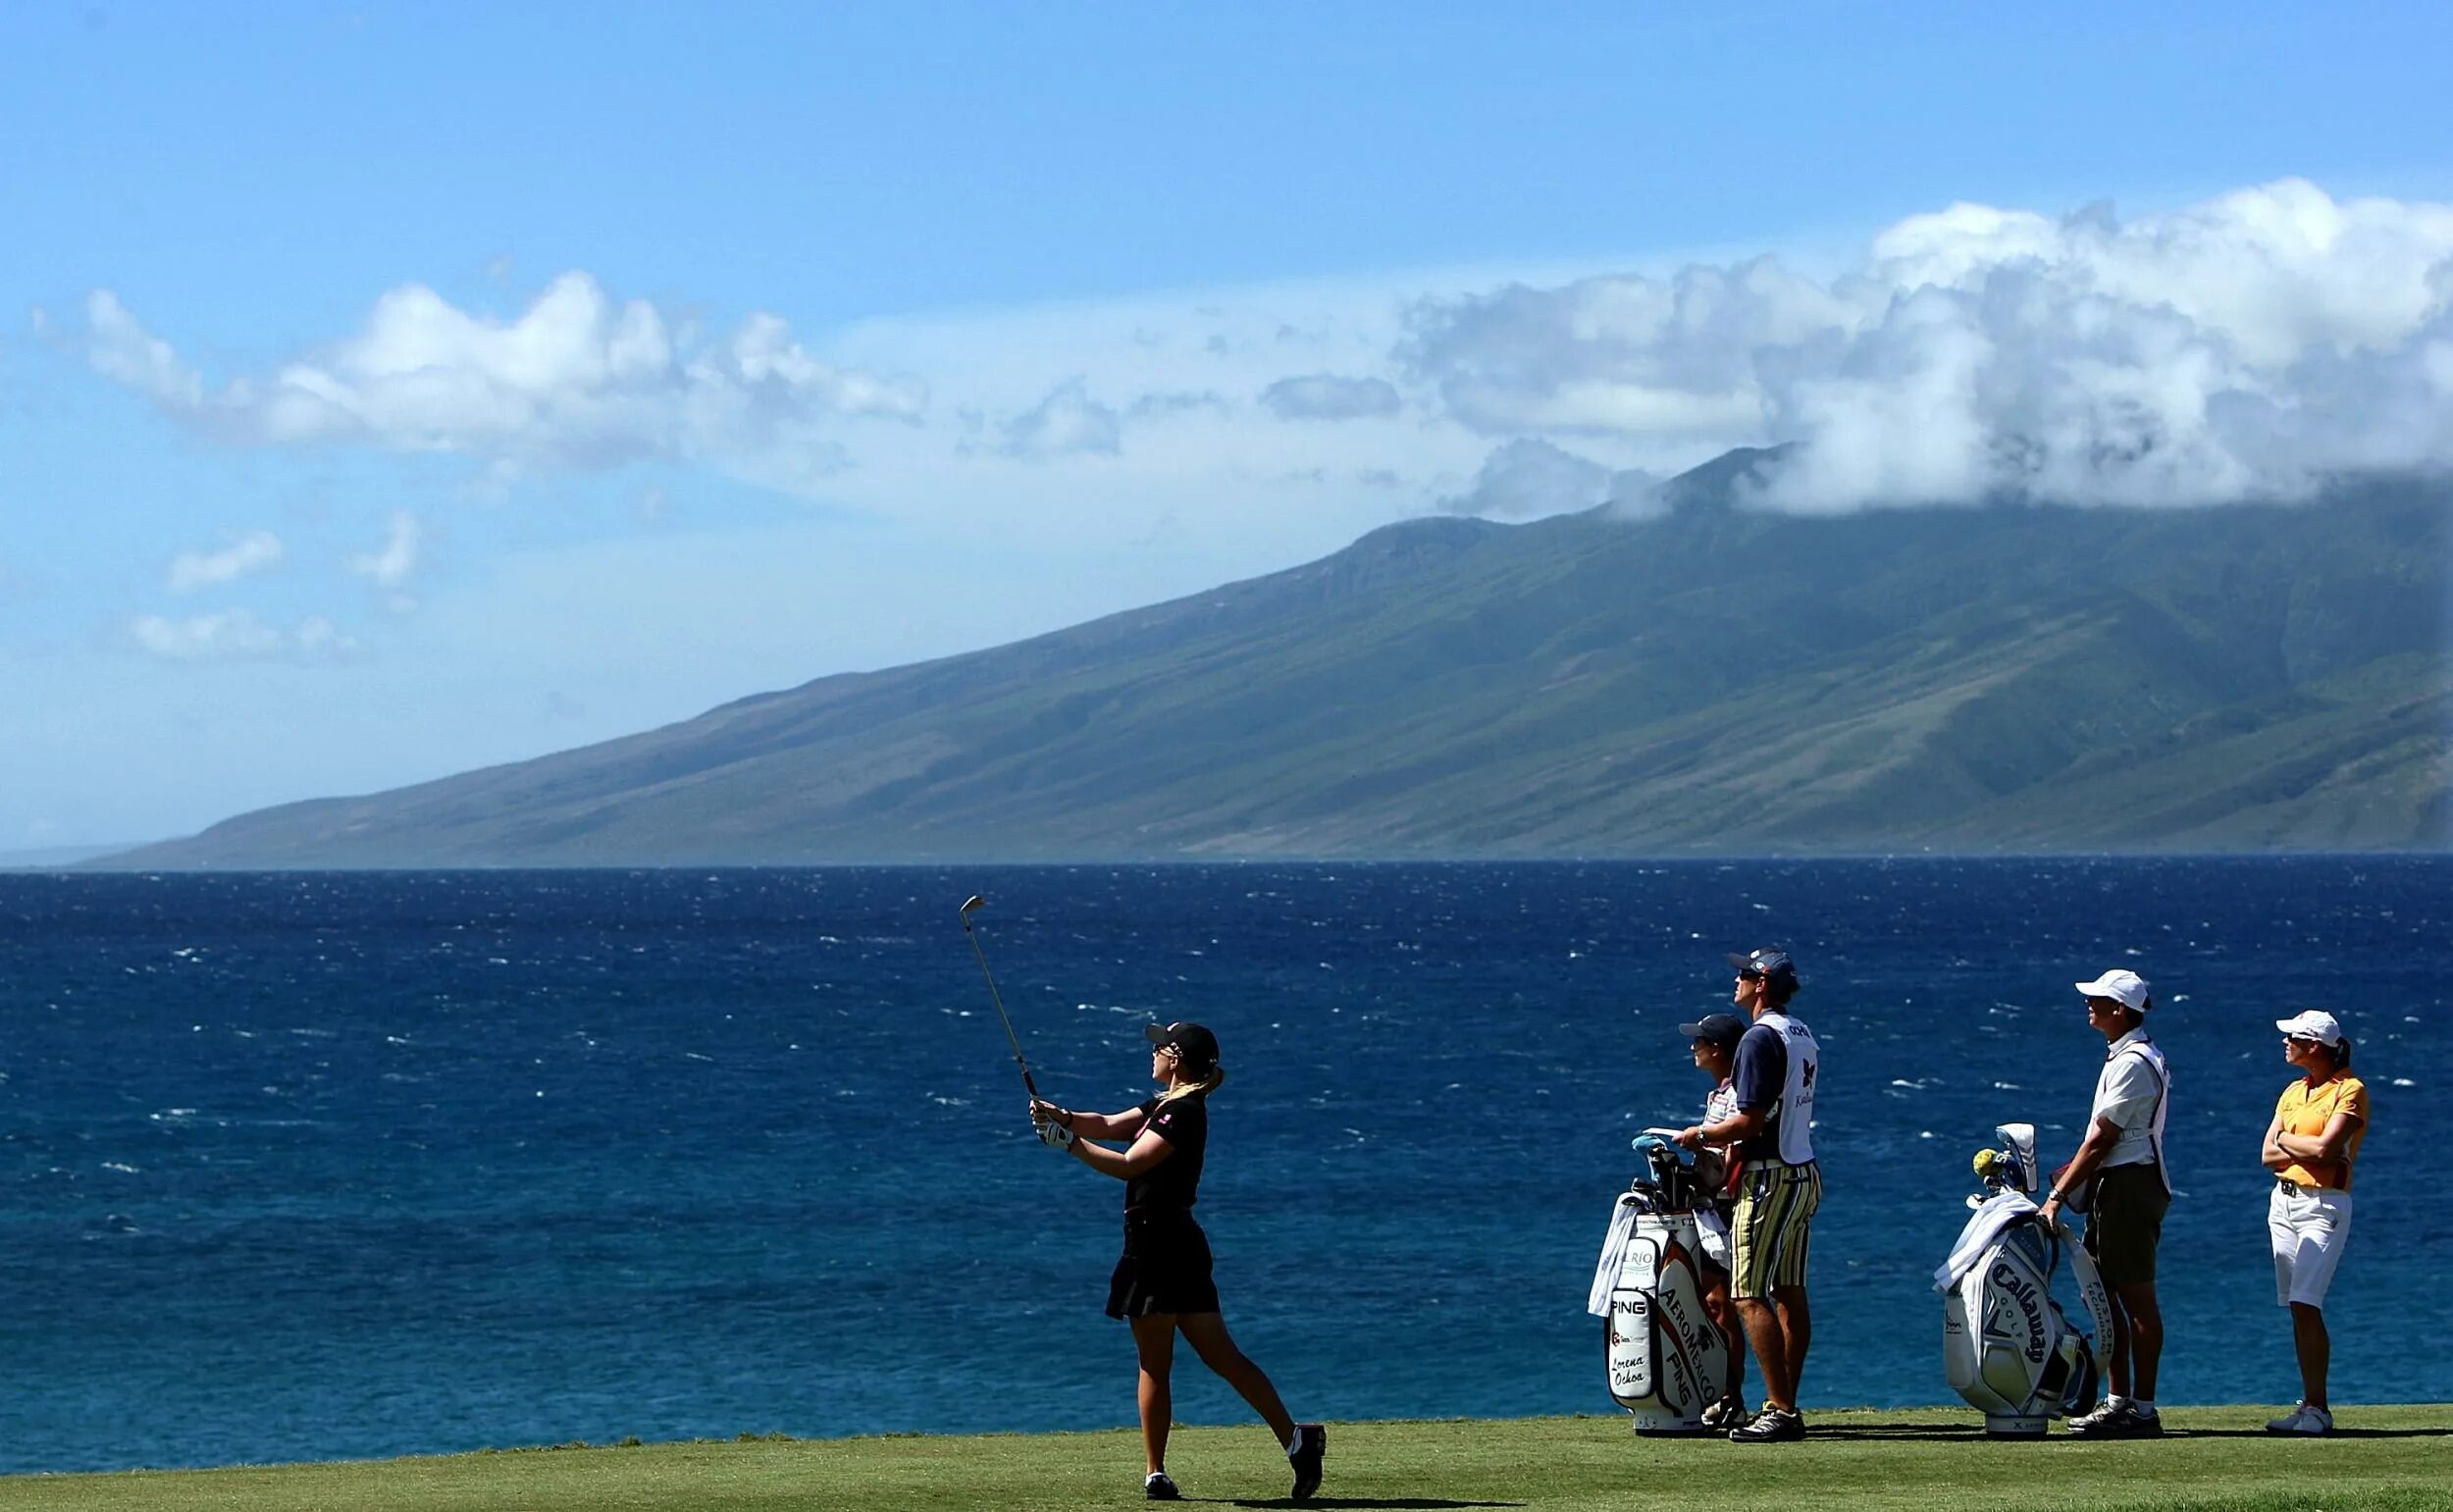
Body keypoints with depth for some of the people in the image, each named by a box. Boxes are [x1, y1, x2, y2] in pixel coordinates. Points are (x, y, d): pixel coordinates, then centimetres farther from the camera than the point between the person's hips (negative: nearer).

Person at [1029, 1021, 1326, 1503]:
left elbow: (1129, 1164, -23)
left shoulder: (1181, 1113, -15)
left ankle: (1157, 1476, 0)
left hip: (1158, 1246, -9)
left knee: (1153, 1366, -3)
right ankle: (1295, 1438, 0)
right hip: (1179, 1245, 9)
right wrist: (1061, 1117, -1)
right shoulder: (1167, 1106, 16)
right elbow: (1107, 1125, 15)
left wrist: (1069, 1142, -21)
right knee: (1222, 1356, 7)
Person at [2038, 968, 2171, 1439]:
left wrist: (2057, 1197, -16)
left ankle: (2142, 1409, -6)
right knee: (2103, 1294, 13)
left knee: (2137, 1297, -7)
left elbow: (2101, 1140, -17)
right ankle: (2119, 1401, 18)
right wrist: (2067, 1174, 18)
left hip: (2131, 1185, -11)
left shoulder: (2133, 1064, -16)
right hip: (2114, 1185, 11)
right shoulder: (2125, 1057, 16)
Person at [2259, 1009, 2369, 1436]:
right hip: (2284, 1202, 8)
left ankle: (2317, 1408, -15)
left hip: (2324, 1205, -8)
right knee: (2297, 1308, 5)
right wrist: (2309, 1149, -9)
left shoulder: (2349, 1090, -8)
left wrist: (2287, 1139, -3)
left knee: (2305, 1305, -16)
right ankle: (2310, 1405, 8)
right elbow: (2269, 1155, 6)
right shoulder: (2294, 1092, 15)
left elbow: (2324, 1148, -20)